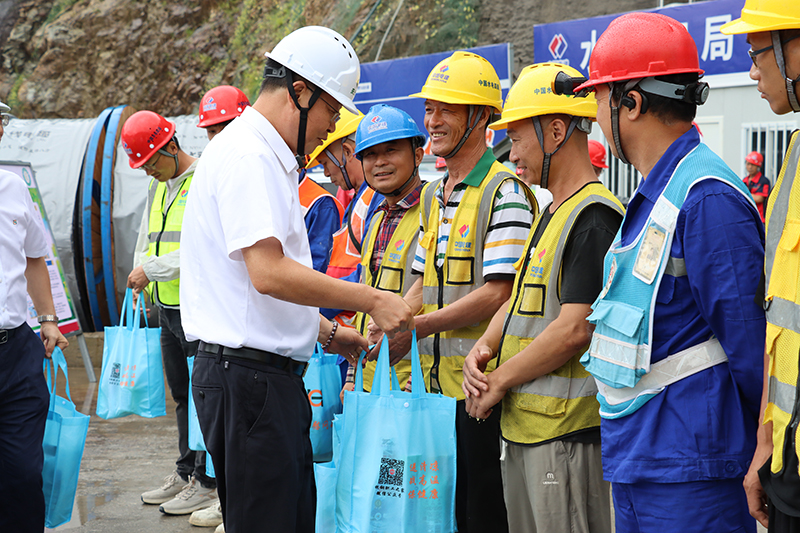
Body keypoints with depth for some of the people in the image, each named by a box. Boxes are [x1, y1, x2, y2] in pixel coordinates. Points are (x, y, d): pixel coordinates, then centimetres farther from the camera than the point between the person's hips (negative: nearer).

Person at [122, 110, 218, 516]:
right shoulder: (157, 186, 16)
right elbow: (147, 238, 25)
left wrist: (152, 269, -17)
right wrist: (140, 278, 8)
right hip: (167, 307, 9)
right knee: (182, 394, 16)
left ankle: (207, 482, 4)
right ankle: (185, 473, 26)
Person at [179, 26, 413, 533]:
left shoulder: (267, 158, 20)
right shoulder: (249, 156, -14)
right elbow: (269, 273, -24)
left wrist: (327, 331, 20)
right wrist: (372, 300, -18)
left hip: (273, 373, 11)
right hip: (247, 372, -11)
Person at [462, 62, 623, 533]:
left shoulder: (595, 216, -15)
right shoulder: (551, 213, 18)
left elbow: (575, 330, -21)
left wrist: (499, 382, -11)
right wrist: (483, 349, 2)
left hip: (567, 428, -10)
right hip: (521, 425, 10)